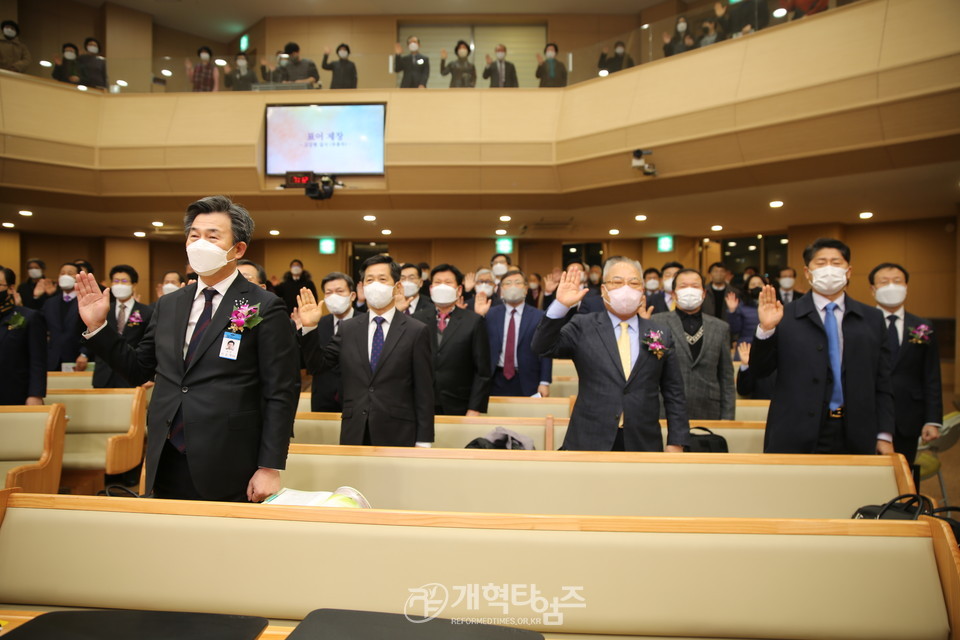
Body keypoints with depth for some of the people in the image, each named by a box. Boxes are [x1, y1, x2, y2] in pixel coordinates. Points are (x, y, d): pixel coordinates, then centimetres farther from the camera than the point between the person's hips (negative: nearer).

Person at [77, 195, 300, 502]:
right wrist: (98, 326, 5)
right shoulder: (167, 305, 9)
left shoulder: (265, 309, -9)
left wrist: (270, 468, -13)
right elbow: (139, 370, 15)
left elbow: (281, 394, -10)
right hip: (165, 466, 6)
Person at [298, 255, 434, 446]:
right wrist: (309, 327, -7)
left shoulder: (417, 331, -3)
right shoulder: (348, 328, 8)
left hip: (398, 436, -3)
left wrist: (424, 442, -6)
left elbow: (424, 391, -4)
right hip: (354, 434, 3)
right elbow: (318, 364, 8)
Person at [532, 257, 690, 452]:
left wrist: (676, 443, 2)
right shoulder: (582, 327, 1)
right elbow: (543, 347, -11)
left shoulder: (661, 336, 5)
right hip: (589, 443, -1)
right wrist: (561, 305, -20)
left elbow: (674, 395, 7)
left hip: (644, 445, 2)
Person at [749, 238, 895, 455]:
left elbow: (882, 384, 8)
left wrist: (884, 435, 3)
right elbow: (760, 370, -2)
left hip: (854, 438, 2)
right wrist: (766, 329, -18)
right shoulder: (786, 317, -1)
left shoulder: (872, 319, 8)